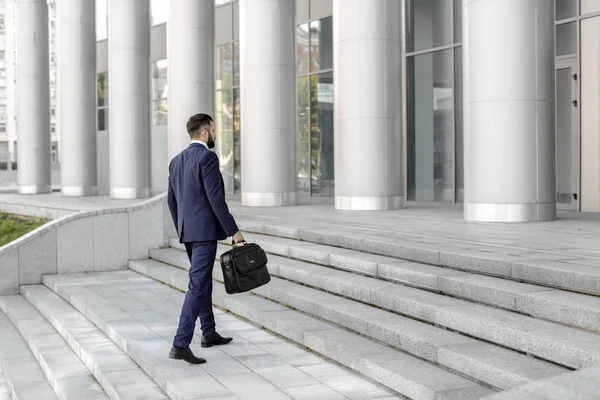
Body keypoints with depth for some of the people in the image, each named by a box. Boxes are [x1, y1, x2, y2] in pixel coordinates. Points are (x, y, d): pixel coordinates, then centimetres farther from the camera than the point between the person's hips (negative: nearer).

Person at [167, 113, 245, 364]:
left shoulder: (177, 161, 12)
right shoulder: (207, 157, -14)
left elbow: (172, 200, 16)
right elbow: (216, 198, -19)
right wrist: (233, 231, -14)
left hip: (187, 231, 9)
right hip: (205, 231, -9)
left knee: (203, 280, 21)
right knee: (197, 285, -10)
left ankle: (209, 333, 32)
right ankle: (181, 345, -15)